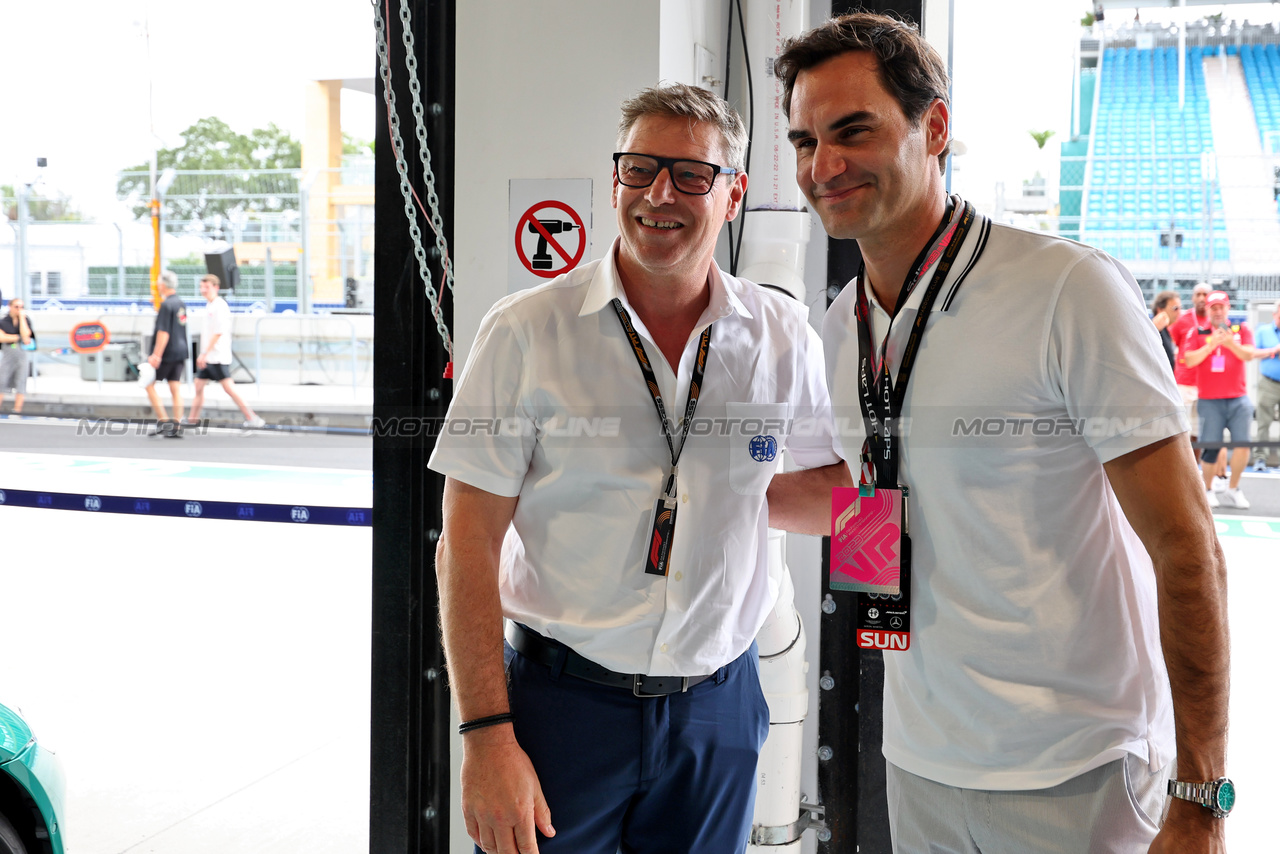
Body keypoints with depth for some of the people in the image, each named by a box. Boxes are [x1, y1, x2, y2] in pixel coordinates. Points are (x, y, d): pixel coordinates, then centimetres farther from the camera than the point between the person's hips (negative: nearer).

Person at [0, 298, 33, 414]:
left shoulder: (26, 320, 5)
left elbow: (25, 334, -11)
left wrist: (21, 317, -8)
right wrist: (19, 338, -13)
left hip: (21, 353, 1)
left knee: (20, 382, -4)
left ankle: (17, 410, -3)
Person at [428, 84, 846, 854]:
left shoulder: (784, 337, 0)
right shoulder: (527, 332, -7)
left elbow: (841, 476, 16)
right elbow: (467, 548, -8)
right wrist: (487, 735, -13)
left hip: (718, 703, 3)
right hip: (561, 698, -2)